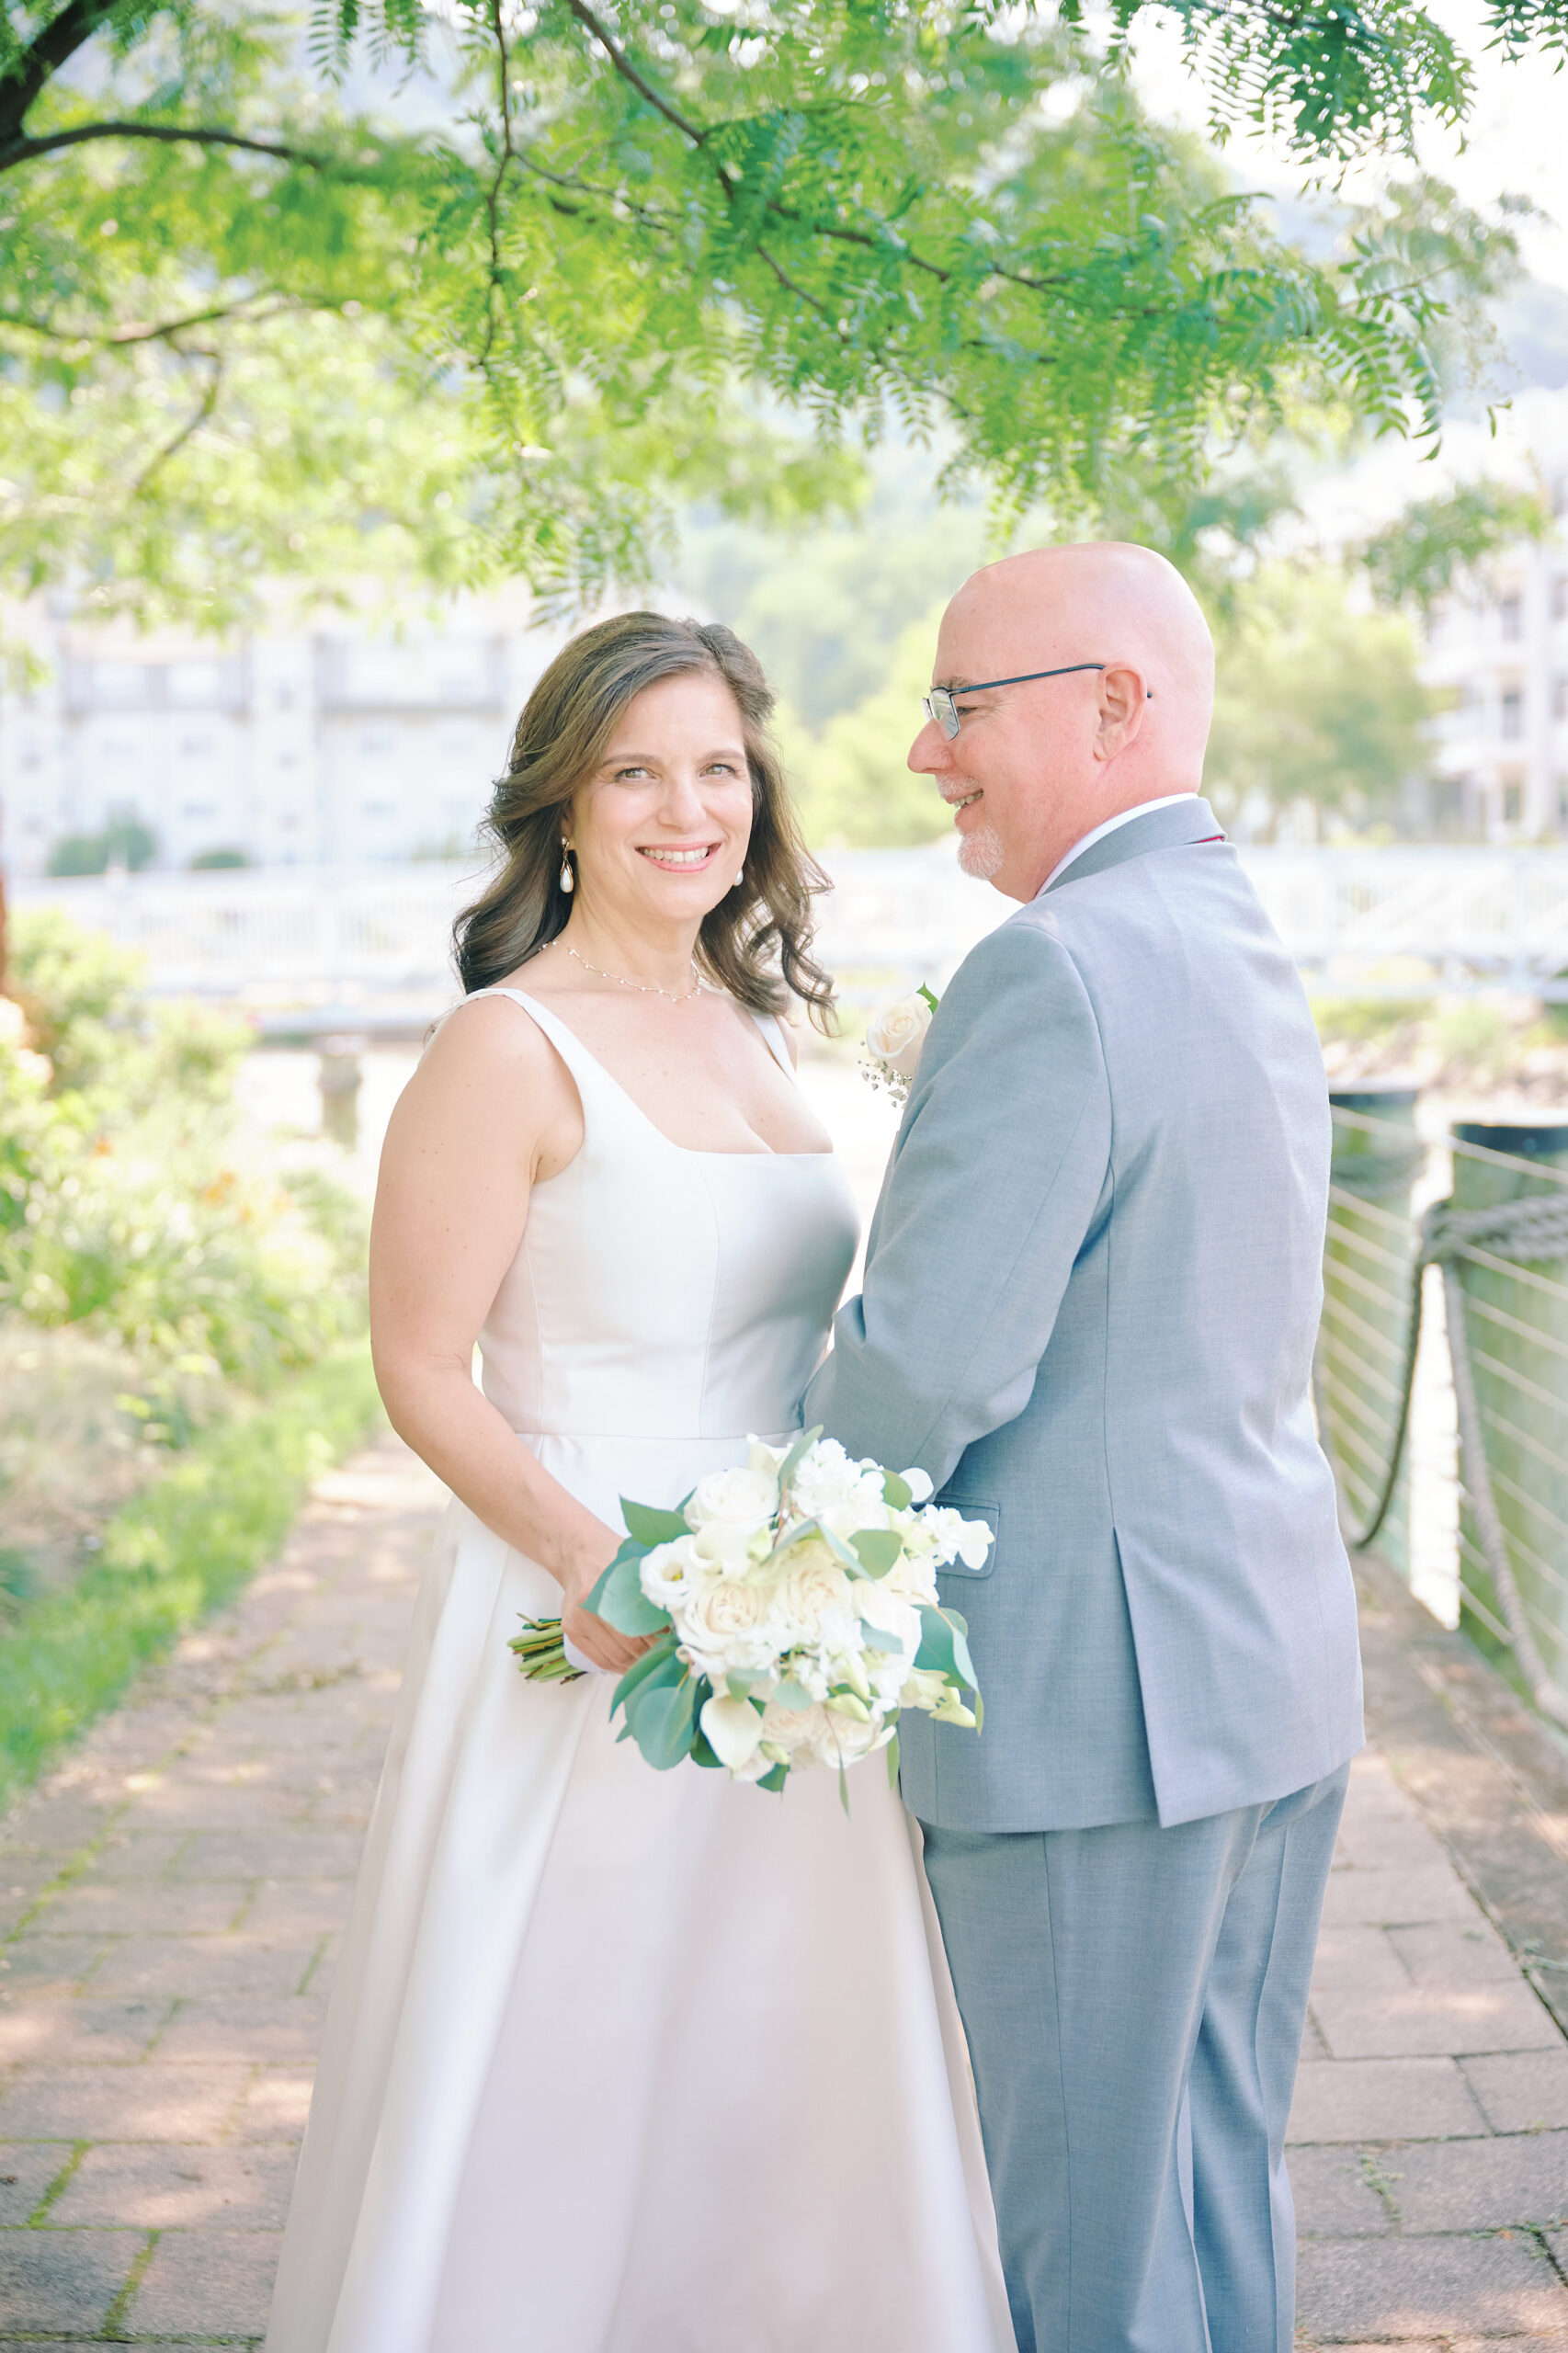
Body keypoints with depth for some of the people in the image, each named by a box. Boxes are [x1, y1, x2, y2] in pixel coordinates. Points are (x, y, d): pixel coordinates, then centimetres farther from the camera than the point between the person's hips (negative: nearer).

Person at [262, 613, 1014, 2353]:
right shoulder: (512, 1048, -13)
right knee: (571, 2080, 6)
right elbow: (419, 1367, -13)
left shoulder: (748, 1023, 9)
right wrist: (587, 1555, -26)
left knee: (779, 2067, 17)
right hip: (594, 1627, -7)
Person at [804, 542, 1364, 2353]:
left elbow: (933, 1364, -21)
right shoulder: (1256, 957, 11)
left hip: (1093, 1695, -9)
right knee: (1223, 2172, 20)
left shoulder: (1053, 972, -19)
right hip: (1276, 1664, 9)